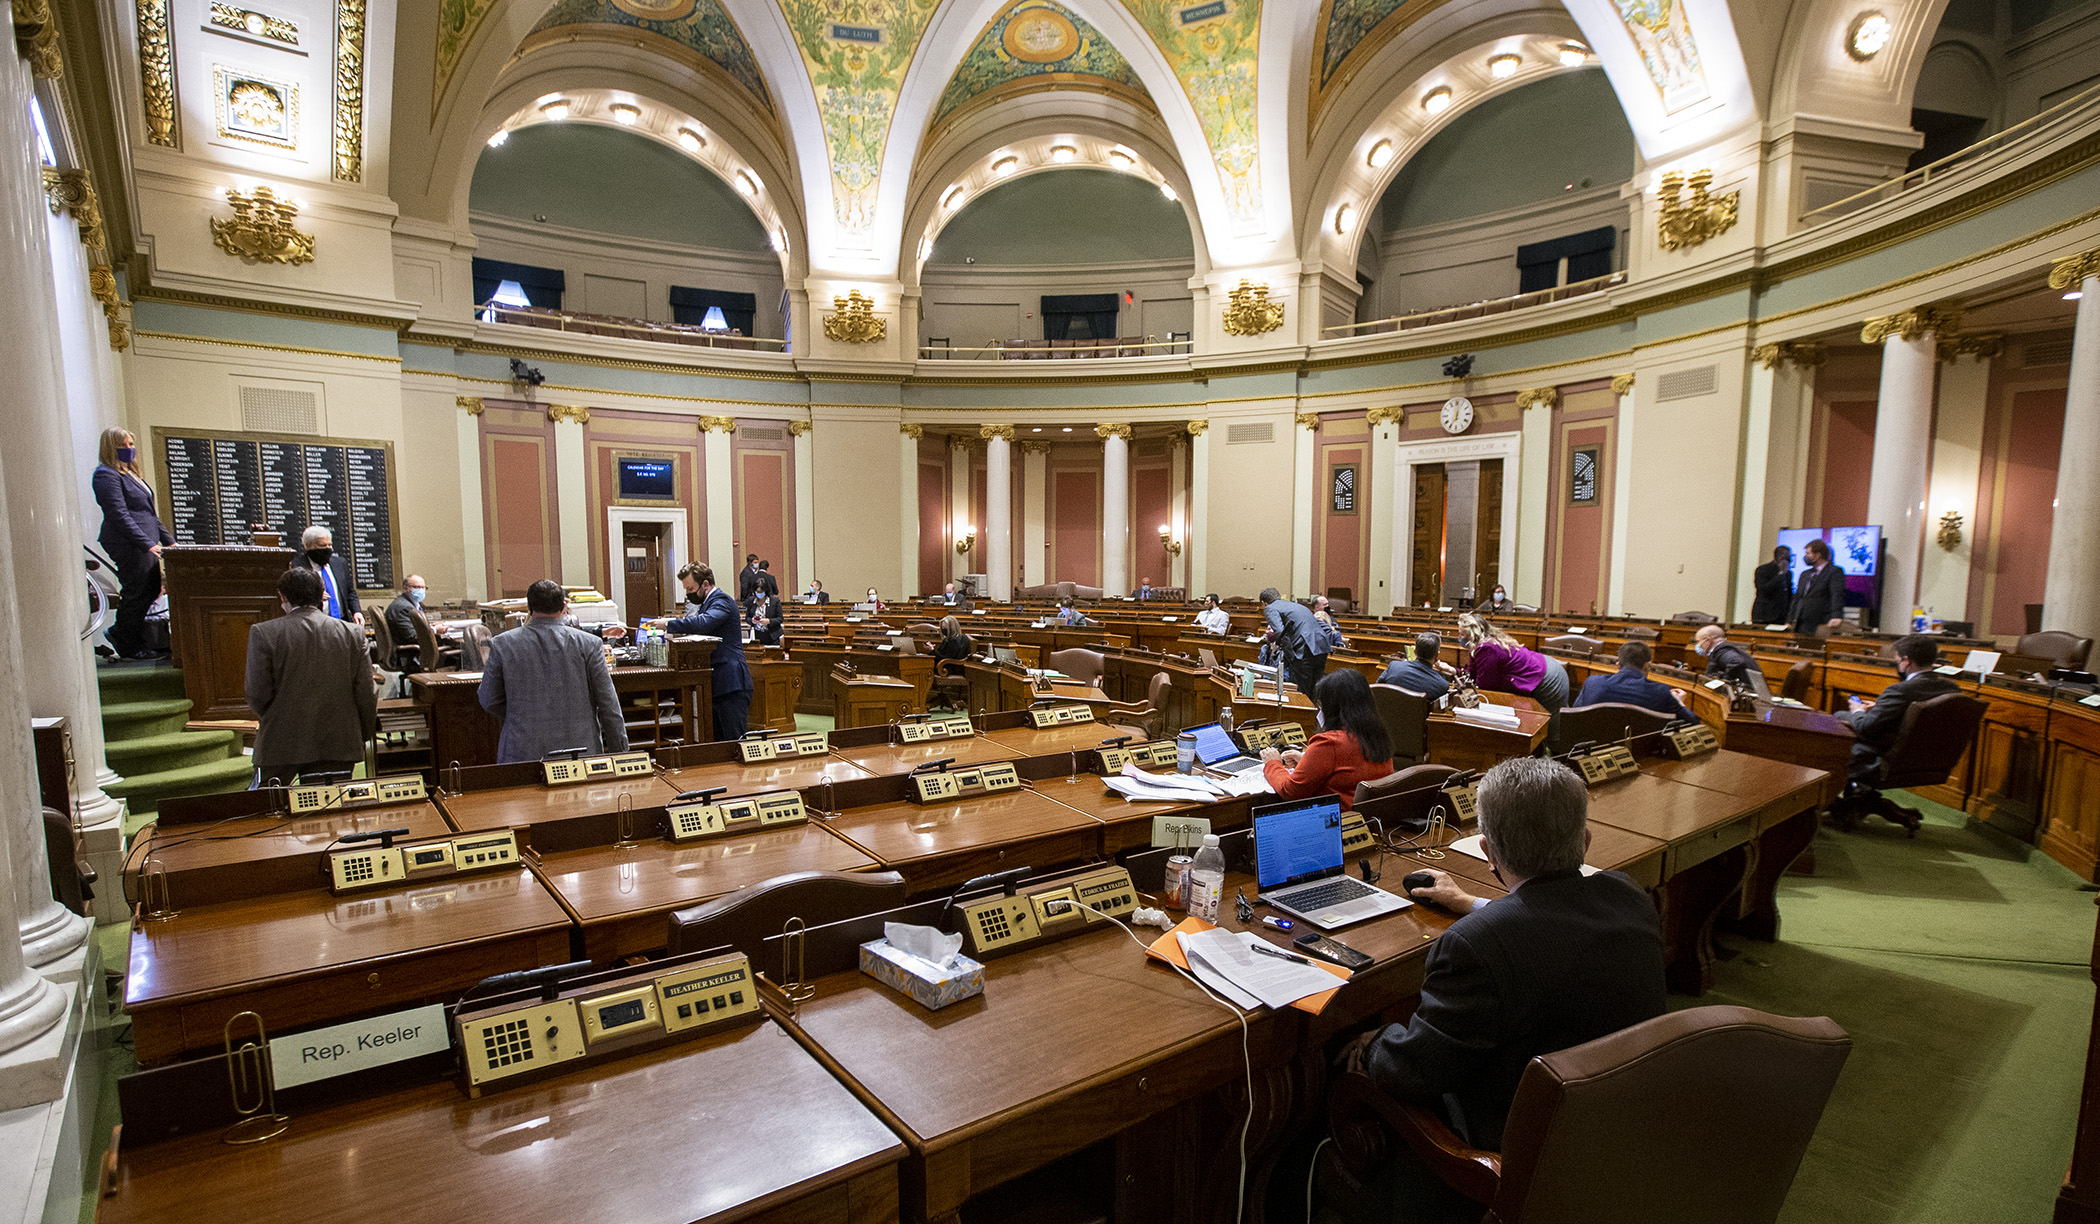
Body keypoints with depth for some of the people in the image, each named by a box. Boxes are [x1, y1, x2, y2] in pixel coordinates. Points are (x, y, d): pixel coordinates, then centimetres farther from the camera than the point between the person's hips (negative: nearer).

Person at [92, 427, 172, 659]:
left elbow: (149, 512, 23)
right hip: (127, 545, -9)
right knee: (136, 594, -3)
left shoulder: (131, 473, 19)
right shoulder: (106, 475, -11)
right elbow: (119, 515, -19)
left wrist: (168, 540, 20)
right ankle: (131, 647, 8)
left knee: (152, 590, 14)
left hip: (145, 544, 9)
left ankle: (119, 632, 28)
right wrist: (147, 543, -23)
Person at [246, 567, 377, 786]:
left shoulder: (263, 632, -6)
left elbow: (258, 695, -6)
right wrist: (361, 737, 14)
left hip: (281, 745, -2)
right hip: (339, 745, 2)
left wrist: (268, 721, 15)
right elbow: (367, 694, 1)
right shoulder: (352, 634, 0)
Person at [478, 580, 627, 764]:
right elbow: (609, 706, -2)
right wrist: (620, 753, 5)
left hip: (523, 754, 1)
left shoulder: (501, 644, 0)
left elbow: (489, 702, 8)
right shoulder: (588, 644, -4)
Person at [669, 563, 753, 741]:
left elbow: (704, 623, -30)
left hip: (731, 682, -10)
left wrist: (669, 624, -24)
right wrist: (685, 621, 1)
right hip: (715, 682, 10)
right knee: (716, 742, 13)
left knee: (734, 739, -8)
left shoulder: (721, 600, -11)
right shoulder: (706, 602, 20)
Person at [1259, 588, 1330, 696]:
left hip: (1305, 650, -8)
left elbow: (1281, 633, -12)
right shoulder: (1294, 604, 30)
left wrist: (1290, 658, -2)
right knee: (1313, 693, 16)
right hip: (1322, 648, 8)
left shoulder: (1270, 608, 7)